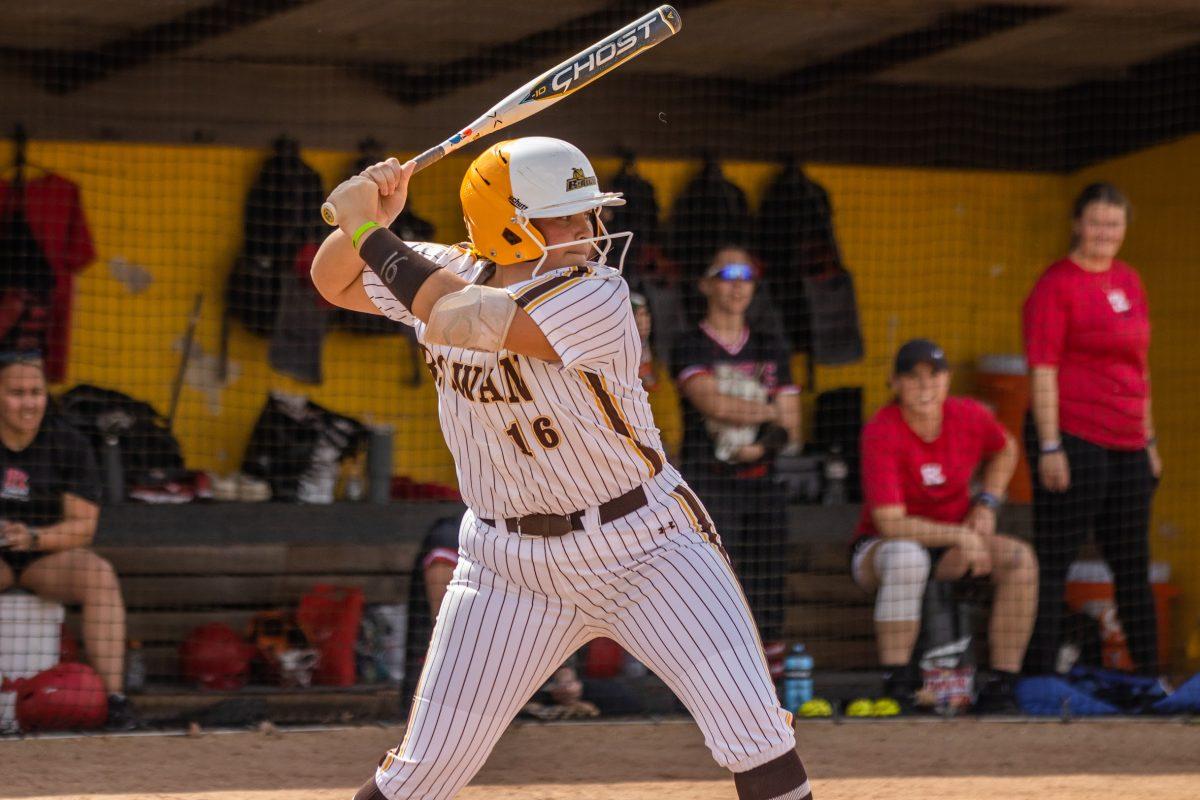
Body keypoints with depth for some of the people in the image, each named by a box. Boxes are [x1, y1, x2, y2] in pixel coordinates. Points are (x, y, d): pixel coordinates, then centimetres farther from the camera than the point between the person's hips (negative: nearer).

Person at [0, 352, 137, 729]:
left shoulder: (69, 444, -4)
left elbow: (83, 526, -9)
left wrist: (32, 538, -29)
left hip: (49, 559, 0)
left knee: (99, 573, -31)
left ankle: (113, 695, -35)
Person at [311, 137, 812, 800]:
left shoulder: (595, 297, -21)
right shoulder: (445, 275, -3)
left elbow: (458, 320, -29)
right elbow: (333, 281, 11)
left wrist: (367, 229, -21)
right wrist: (367, 220, -10)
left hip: (645, 549, -3)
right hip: (510, 566, 3)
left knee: (753, 729, -14)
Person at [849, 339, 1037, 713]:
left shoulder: (970, 417, -7)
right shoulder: (881, 433, -23)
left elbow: (1005, 450, 19)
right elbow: (890, 523, -29)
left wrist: (986, 504, 3)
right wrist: (960, 535, -31)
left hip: (950, 549, 5)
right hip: (878, 548, -5)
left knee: (1020, 557, -20)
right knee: (906, 556, -40)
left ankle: (1001, 683, -18)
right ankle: (895, 683, -35)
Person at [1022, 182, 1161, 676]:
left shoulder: (1128, 281, 15)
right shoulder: (1056, 285, -7)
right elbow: (1042, 371, -12)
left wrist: (1148, 439, 21)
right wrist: (1049, 446, -17)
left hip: (1125, 443, 8)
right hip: (1072, 441, -8)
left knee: (1132, 562, 13)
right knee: (1053, 561, -4)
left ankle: (1149, 673, 21)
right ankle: (1039, 673, -2)